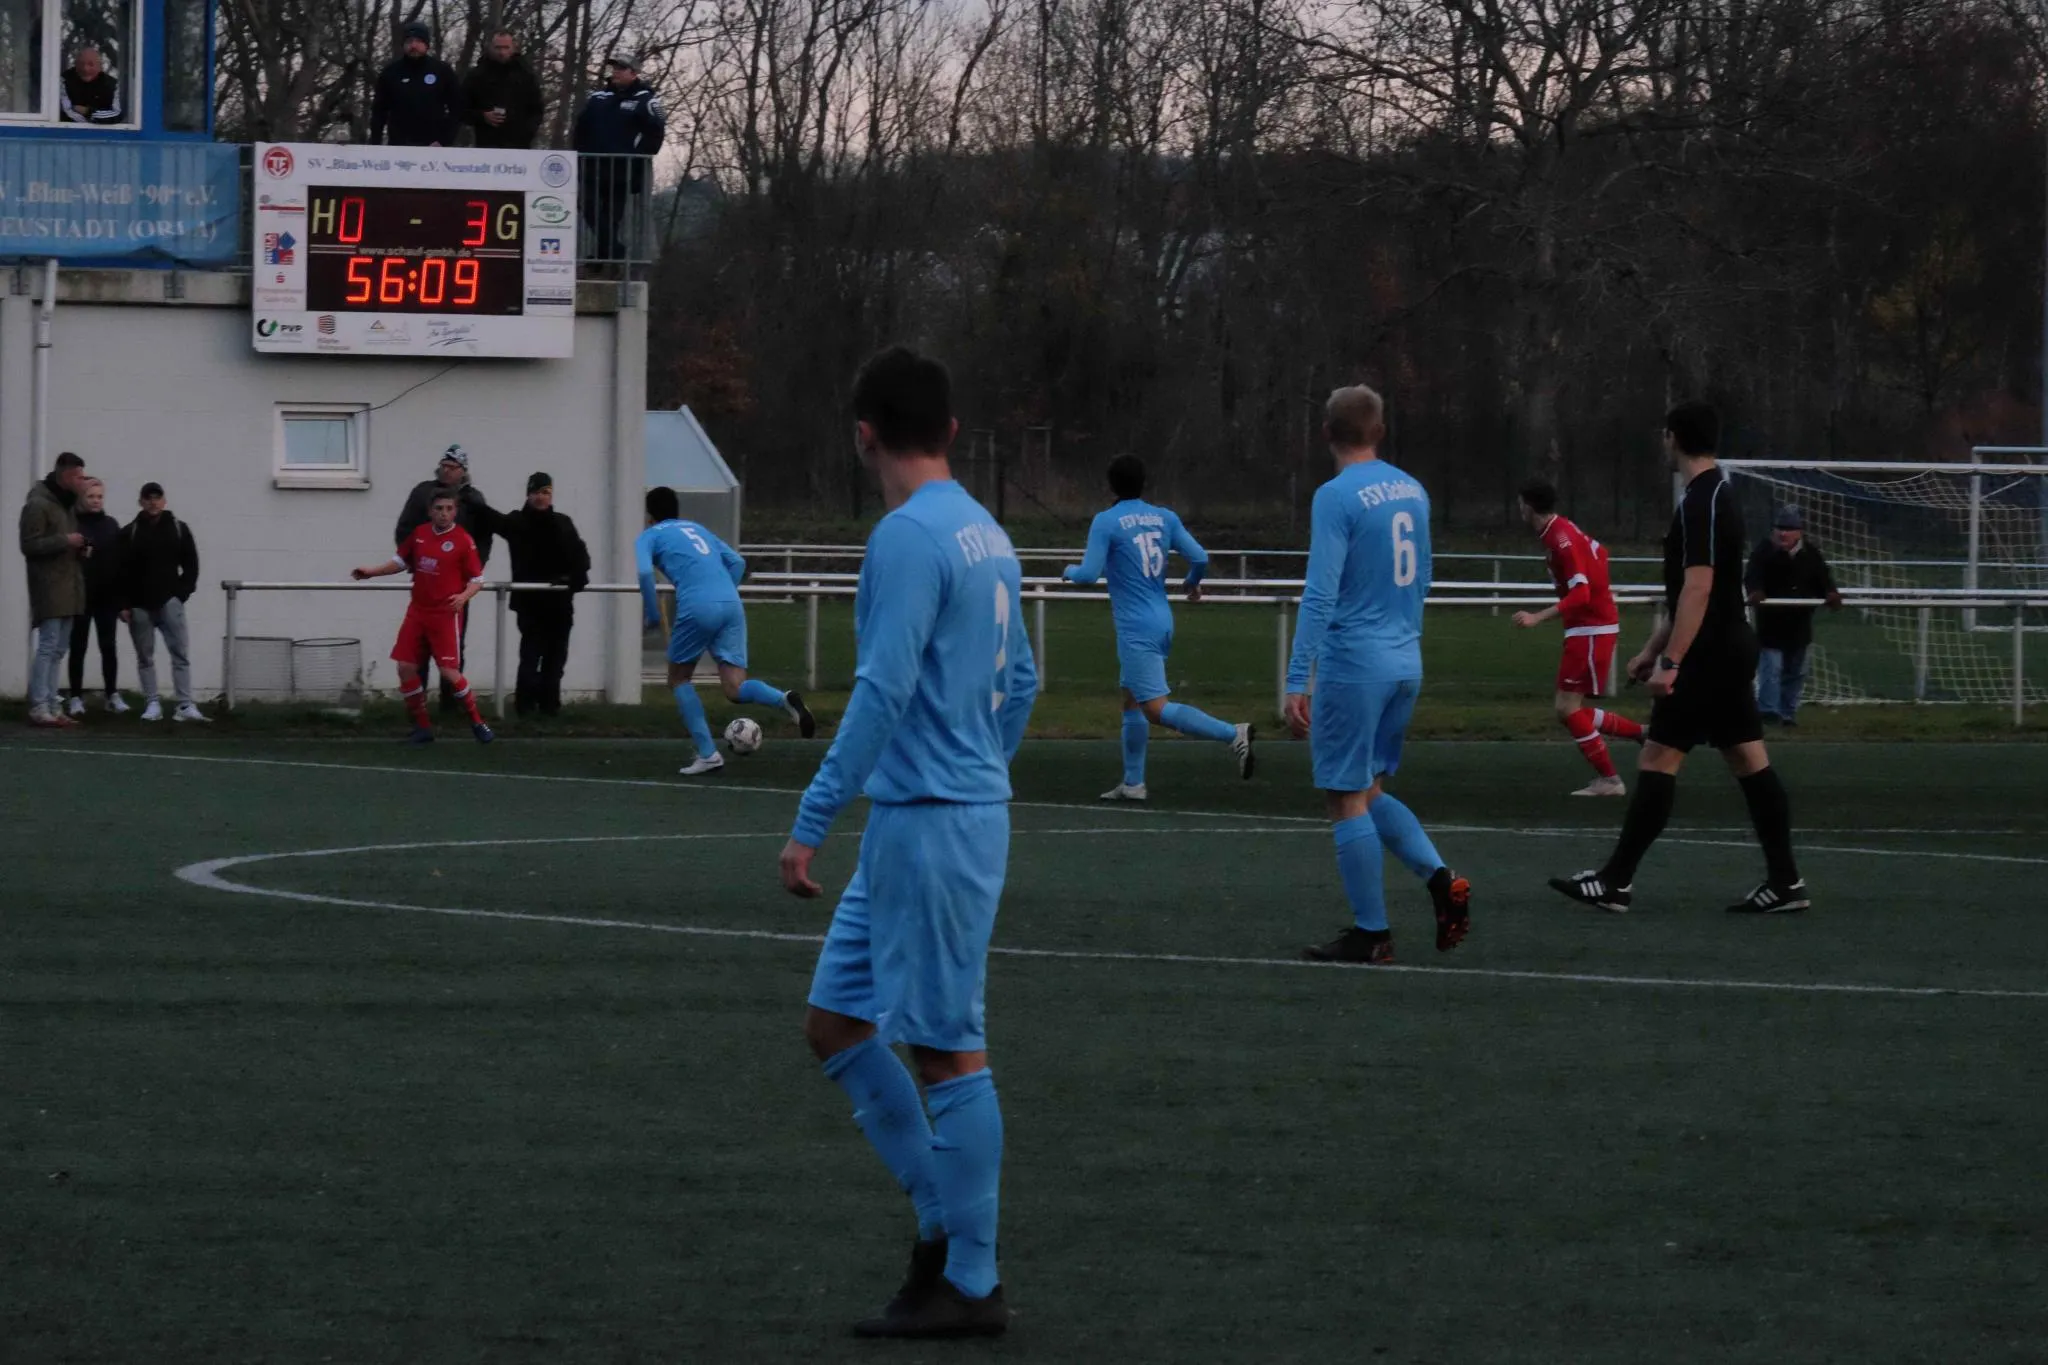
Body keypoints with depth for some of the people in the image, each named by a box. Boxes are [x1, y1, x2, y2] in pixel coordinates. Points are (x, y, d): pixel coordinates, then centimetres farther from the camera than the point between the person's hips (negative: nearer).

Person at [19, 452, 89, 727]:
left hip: (68, 587, 9)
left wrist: (79, 548, 9)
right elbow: (30, 545, -17)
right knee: (48, 646, -11)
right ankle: (38, 708, -11)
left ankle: (51, 706, 13)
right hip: (49, 587, -9)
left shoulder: (68, 504, 17)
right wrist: (64, 541, -20)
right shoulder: (38, 505, -11)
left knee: (58, 649, 9)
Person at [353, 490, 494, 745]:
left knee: (449, 671, -11)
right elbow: (401, 561, 19)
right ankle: (422, 726, 13)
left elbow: (478, 579, -7)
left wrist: (464, 596, -25)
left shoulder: (463, 541, -10)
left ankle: (477, 723, 5)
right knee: (405, 667, 1)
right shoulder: (420, 534, 4)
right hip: (418, 611, 5)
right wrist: (373, 571, 8)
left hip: (445, 615, -5)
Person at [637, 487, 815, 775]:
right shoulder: (696, 529, 31)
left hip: (697, 607, -5)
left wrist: (652, 616, 4)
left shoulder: (649, 537, 15)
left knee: (679, 679, 17)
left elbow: (644, 572, -5)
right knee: (734, 688, 1)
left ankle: (707, 753, 7)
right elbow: (737, 563, 23)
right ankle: (783, 699, -29)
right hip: (731, 604, 5)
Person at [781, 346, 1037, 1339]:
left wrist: (810, 824, -19)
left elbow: (881, 695, -21)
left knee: (948, 1050, -4)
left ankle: (970, 1285, 1)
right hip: (966, 806, 9)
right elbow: (1019, 682, 21)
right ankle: (946, 1225, 15)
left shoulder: (909, 539, -15)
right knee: (835, 1020, 14)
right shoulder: (985, 536, 13)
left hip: (927, 826, -9)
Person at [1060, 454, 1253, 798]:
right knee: (1132, 701, 19)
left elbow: (1089, 574, -14)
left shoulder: (1106, 521, -9)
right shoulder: (1165, 518, 7)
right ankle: (1133, 783, 19)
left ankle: (1232, 733, -26)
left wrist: (1070, 570, 9)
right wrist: (1192, 583, 26)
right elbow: (1200, 558, 4)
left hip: (1136, 628, -7)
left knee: (1156, 709, -11)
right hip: (1162, 623, 8)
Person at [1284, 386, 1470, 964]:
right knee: (1368, 791, 19)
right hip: (1405, 663, 7)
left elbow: (1320, 595, -18)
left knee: (1346, 799, 1)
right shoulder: (1413, 492, 9)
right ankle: (1442, 879, 1)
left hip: (1353, 662, -7)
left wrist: (1295, 683, -17)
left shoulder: (1337, 497, -13)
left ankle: (1371, 934, 3)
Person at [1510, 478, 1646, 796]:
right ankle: (1642, 733, 15)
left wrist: (1538, 618, -34)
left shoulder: (1561, 540, -21)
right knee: (1568, 710, 10)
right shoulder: (1562, 530, 8)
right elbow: (1599, 553, 23)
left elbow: (1580, 594, -28)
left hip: (1591, 629, -10)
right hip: (1592, 625, 10)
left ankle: (1608, 779, -3)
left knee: (1568, 708, -8)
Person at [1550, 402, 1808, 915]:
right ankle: (1785, 882, 5)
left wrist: (1670, 661, -26)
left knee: (1657, 761, -6)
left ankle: (1616, 882, -3)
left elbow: (1697, 588, -24)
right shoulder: (1715, 496, 15)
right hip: (1731, 650, 10)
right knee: (1750, 762, 7)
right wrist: (1652, 649, 26)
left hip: (1708, 657, -10)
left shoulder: (1701, 504, -16)